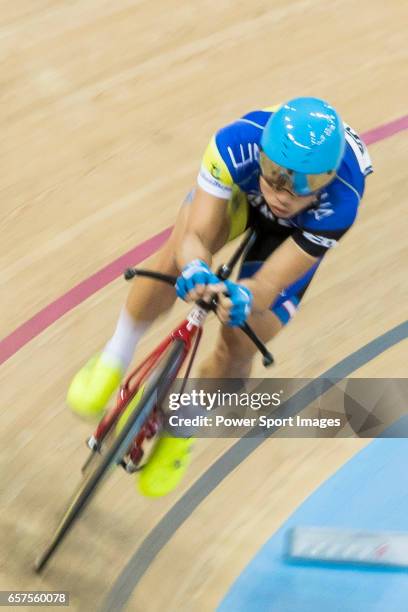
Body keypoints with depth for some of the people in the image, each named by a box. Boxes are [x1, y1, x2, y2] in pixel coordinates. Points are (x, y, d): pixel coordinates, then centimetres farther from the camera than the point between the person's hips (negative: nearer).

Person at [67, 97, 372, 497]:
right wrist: (195, 270, -62)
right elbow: (195, 236, -40)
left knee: (235, 352, -10)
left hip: (298, 234, -1)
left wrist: (243, 299, -64)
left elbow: (268, 285, -42)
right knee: (177, 257, -32)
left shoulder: (339, 205, -42)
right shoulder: (238, 142, -40)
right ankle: (114, 361, -8)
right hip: (238, 191, 1)